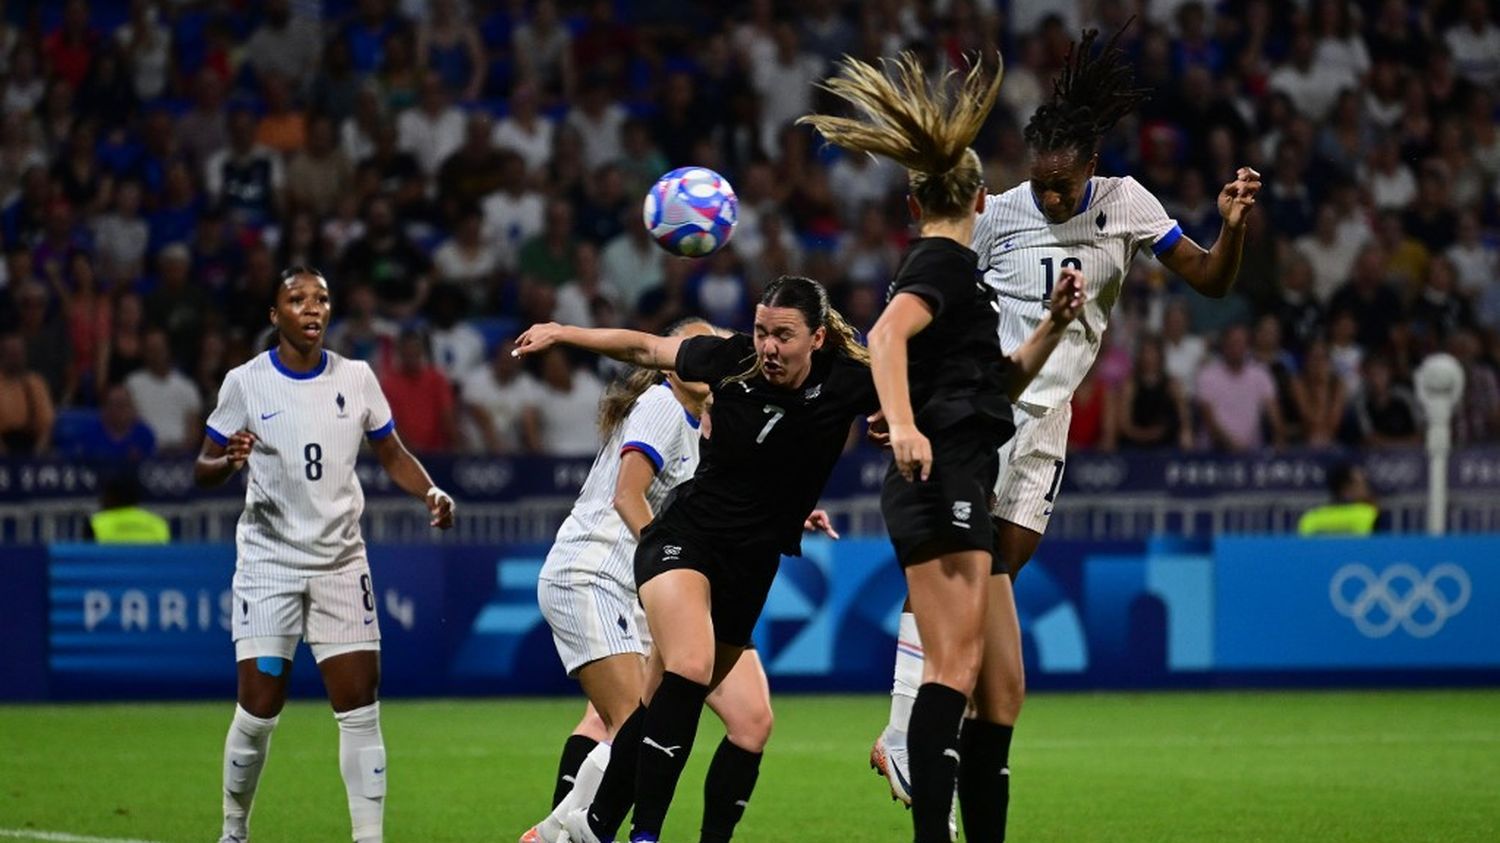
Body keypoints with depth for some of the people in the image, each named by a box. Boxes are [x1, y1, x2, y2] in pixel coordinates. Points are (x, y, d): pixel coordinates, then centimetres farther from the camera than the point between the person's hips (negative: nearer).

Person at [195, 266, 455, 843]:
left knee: (360, 705, -5)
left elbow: (393, 455, 13)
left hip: (341, 562, 2)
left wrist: (432, 493, -7)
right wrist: (229, 461, -25)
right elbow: (202, 471, -2)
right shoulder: (245, 383, -4)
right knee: (259, 707, -6)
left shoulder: (356, 379, 4)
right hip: (268, 562, -2)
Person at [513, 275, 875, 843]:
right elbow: (645, 348, 4)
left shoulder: (846, 382, -12)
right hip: (684, 539, -2)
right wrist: (562, 333, 11)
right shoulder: (732, 360, -10)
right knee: (690, 669, -28)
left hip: (751, 565, 2)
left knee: (665, 704, 10)